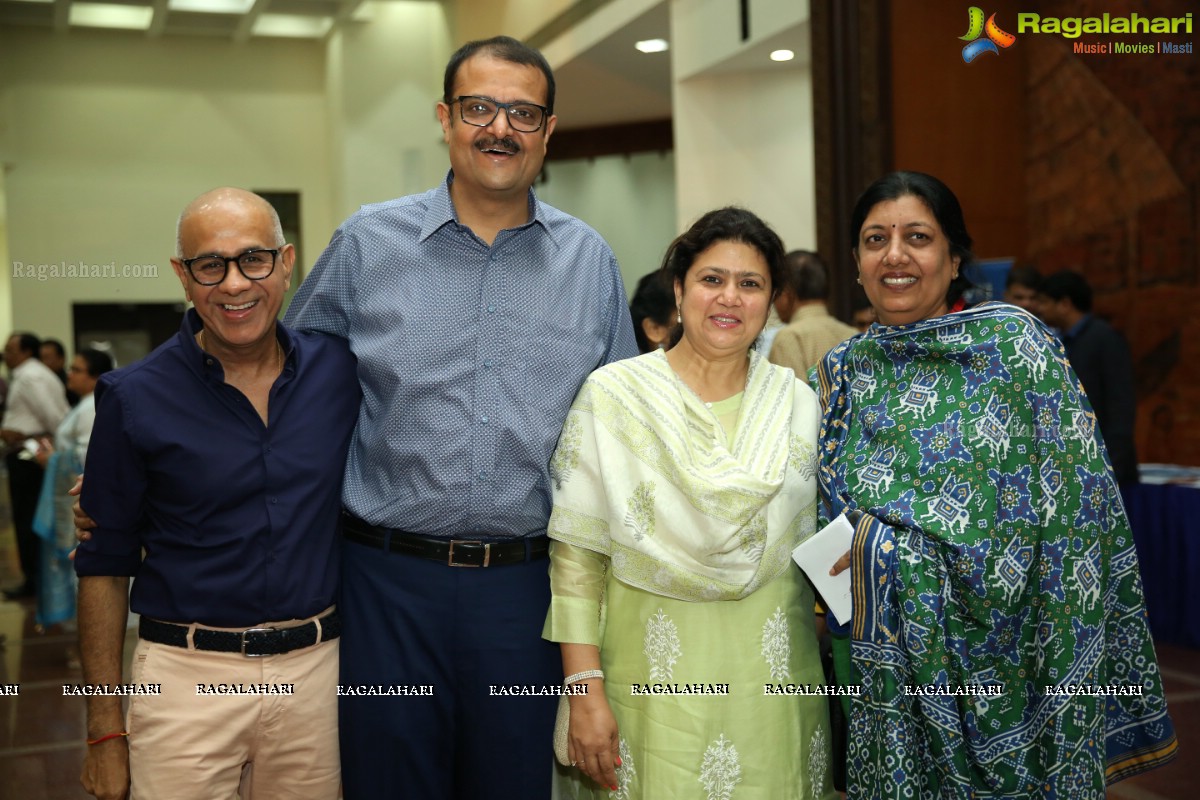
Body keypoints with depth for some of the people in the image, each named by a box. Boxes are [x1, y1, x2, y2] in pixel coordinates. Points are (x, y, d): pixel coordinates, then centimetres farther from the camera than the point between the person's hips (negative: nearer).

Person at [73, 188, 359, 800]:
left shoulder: (339, 370, -1)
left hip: (316, 673, 3)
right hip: (186, 676, -2)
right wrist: (105, 730, -2)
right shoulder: (134, 399, -6)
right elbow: (104, 566, -1)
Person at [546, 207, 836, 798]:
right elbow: (577, 552, -7)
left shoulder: (797, 402, 4)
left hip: (772, 670, 3)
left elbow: (812, 549, 12)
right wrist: (585, 691, -12)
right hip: (654, 673, -2)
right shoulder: (612, 394, -5)